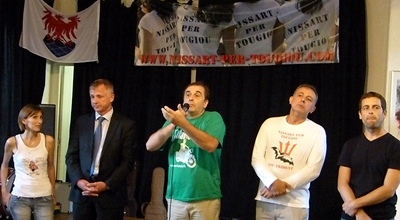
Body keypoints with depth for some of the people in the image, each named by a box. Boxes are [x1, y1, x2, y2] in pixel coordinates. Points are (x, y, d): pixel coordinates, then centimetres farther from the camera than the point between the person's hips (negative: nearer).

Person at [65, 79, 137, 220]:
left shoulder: (126, 125, -1)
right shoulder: (81, 122, 8)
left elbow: (127, 161, -5)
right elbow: (71, 156, 7)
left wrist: (107, 184, -14)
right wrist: (78, 180, -9)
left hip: (110, 193, -2)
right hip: (82, 192, 3)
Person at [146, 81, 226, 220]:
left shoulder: (213, 118, 0)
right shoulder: (175, 119, 12)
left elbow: (210, 145, -20)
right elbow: (150, 146, -1)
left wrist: (182, 123, -27)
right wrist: (173, 124, -14)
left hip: (205, 197, -3)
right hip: (176, 197, 3)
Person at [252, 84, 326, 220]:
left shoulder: (317, 131, 1)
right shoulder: (270, 123, 7)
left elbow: (313, 169, -7)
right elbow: (256, 158, 0)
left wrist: (284, 186, -15)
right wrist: (273, 182, -16)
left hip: (295, 203, -2)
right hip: (265, 200, 2)